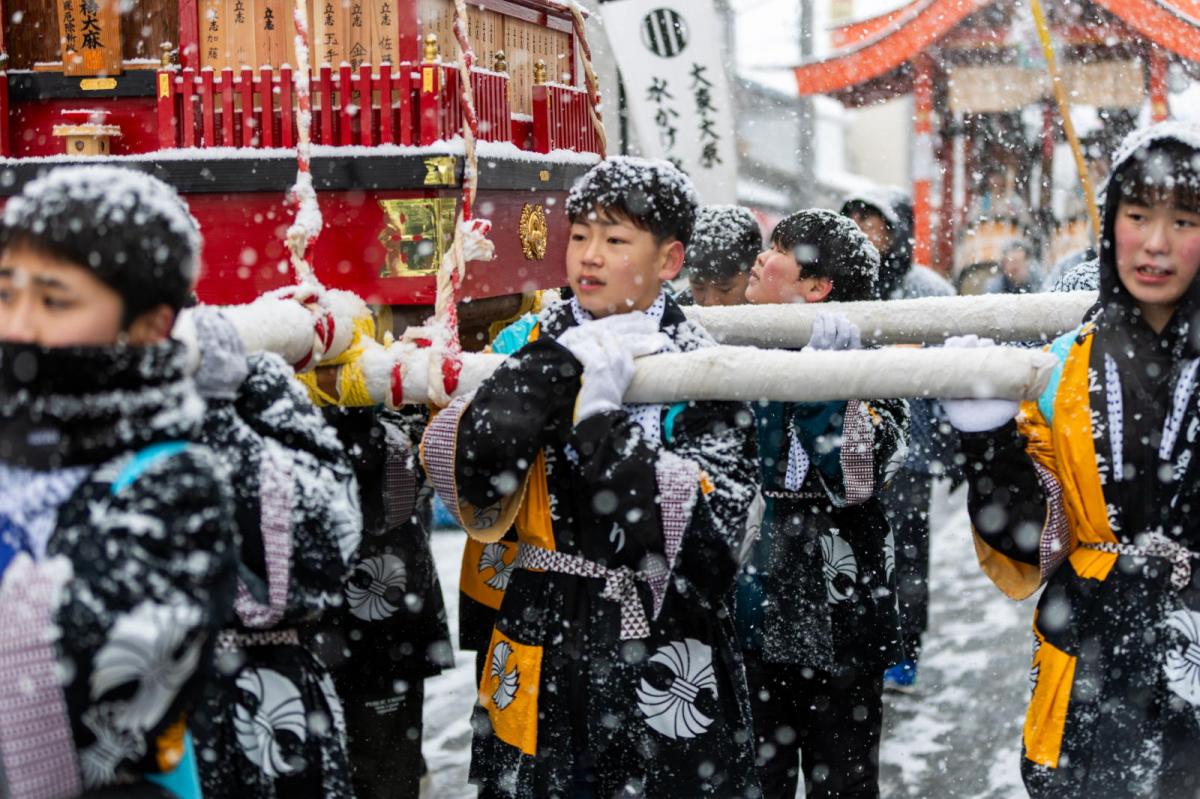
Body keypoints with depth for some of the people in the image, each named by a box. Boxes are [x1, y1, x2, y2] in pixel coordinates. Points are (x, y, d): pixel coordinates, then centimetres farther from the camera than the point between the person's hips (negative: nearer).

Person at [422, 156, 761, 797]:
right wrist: (562, 360, -17)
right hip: (541, 656, 3)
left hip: (661, 671, -2)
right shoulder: (534, 343, 4)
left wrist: (601, 417, -19)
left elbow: (703, 533, -18)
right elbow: (470, 468, -13)